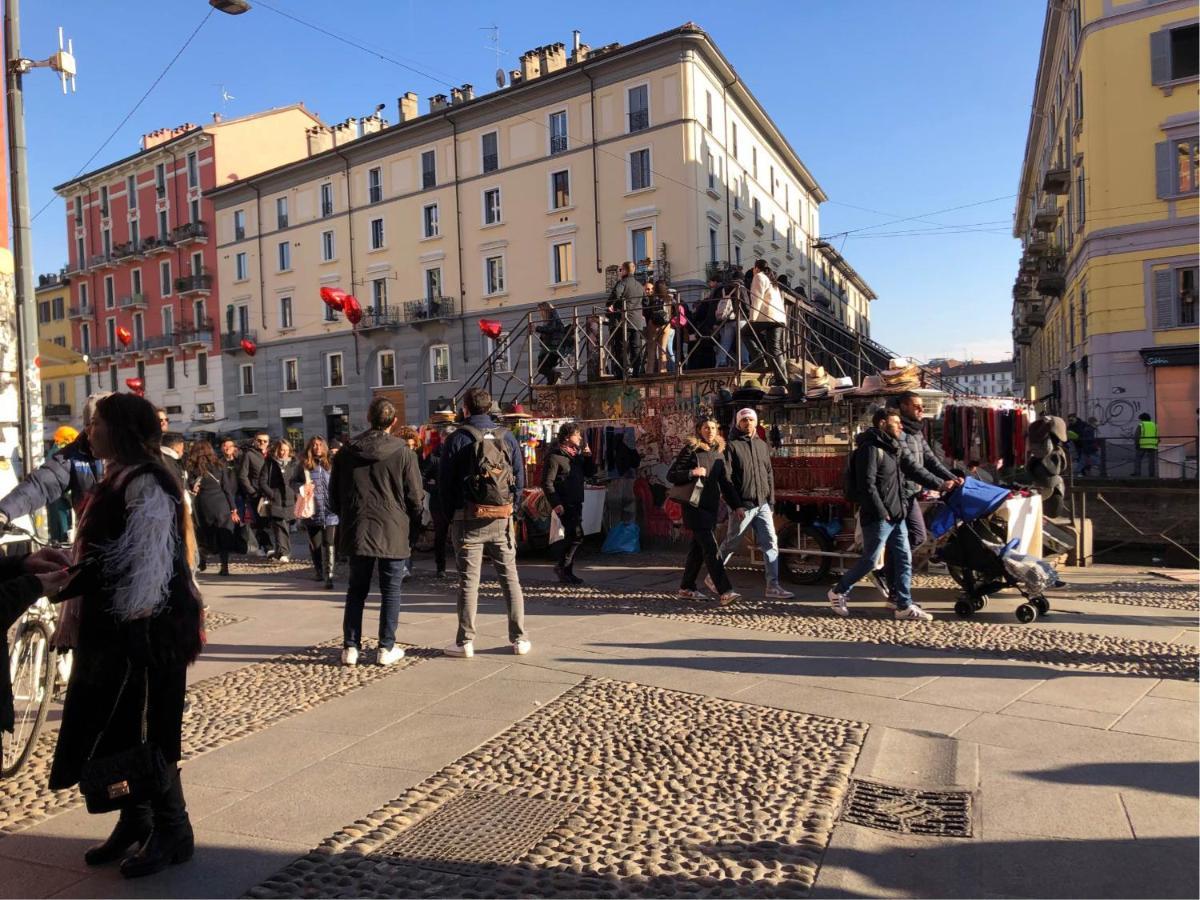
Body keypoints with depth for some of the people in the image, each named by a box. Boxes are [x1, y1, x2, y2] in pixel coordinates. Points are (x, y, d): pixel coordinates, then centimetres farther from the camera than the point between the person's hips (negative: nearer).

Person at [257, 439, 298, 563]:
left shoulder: (293, 464, 14)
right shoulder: (270, 463, 4)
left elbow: (301, 479, 20)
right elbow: (262, 481, 1)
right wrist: (271, 494, -9)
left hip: (290, 501, 3)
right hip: (275, 502, -3)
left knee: (287, 528, 6)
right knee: (280, 526, -14)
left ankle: (283, 553, 18)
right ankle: (282, 553, -17)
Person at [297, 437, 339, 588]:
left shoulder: (330, 464, 2)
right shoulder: (304, 466, 3)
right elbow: (294, 482, 11)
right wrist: (302, 487, -10)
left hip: (330, 511, -2)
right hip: (312, 511, 2)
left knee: (329, 544, -8)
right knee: (315, 543, 15)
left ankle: (329, 575, -8)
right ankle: (318, 571, 34)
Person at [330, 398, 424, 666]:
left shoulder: (346, 452, 2)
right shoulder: (403, 452, -9)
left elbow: (334, 495, 9)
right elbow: (415, 497, -7)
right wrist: (410, 516, 14)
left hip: (356, 531, 3)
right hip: (393, 532, -3)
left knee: (356, 590, 15)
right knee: (390, 591, 8)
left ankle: (350, 647, 15)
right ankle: (386, 648, 10)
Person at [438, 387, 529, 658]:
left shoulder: (457, 439, -3)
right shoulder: (507, 437, 5)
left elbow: (446, 482, -2)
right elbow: (520, 479, 4)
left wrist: (450, 516, 7)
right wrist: (510, 509, 11)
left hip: (468, 519, -2)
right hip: (502, 519, 2)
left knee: (468, 580, 3)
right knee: (510, 577, 8)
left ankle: (465, 641, 7)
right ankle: (519, 638, 11)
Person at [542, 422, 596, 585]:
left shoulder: (577, 454, 15)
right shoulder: (554, 456, -11)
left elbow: (590, 473, 19)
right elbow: (547, 482, -15)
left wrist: (588, 456, 2)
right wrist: (555, 503, -21)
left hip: (576, 503, 9)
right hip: (564, 504, -9)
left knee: (571, 536, 11)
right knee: (576, 535, -14)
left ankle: (567, 572, 19)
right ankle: (562, 565, 0)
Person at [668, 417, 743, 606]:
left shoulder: (718, 452, 11)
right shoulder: (691, 449, -6)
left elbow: (725, 482, 13)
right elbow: (671, 475, -6)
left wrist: (736, 505, 6)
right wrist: (692, 473, -20)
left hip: (711, 506, 7)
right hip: (695, 507, -7)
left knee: (698, 548, 12)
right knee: (711, 549, -13)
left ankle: (686, 589, 22)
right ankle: (724, 592, -16)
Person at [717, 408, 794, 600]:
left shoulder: (762, 445, 14)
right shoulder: (732, 446, -5)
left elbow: (769, 475, 16)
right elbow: (727, 478, -11)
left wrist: (771, 502, 10)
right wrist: (735, 505, -16)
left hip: (762, 504, 5)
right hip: (742, 506, -5)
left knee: (771, 543, -2)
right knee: (730, 544, 5)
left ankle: (773, 586, 0)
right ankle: (713, 577, 22)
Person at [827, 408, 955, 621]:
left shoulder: (895, 448, 14)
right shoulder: (870, 449, -16)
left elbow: (914, 469, 18)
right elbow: (867, 485, -21)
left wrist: (939, 484, 12)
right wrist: (881, 512, -18)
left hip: (896, 515, 9)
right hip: (877, 517, -9)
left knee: (904, 559, 9)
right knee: (869, 561, -2)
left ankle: (905, 606, 16)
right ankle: (838, 592, 15)